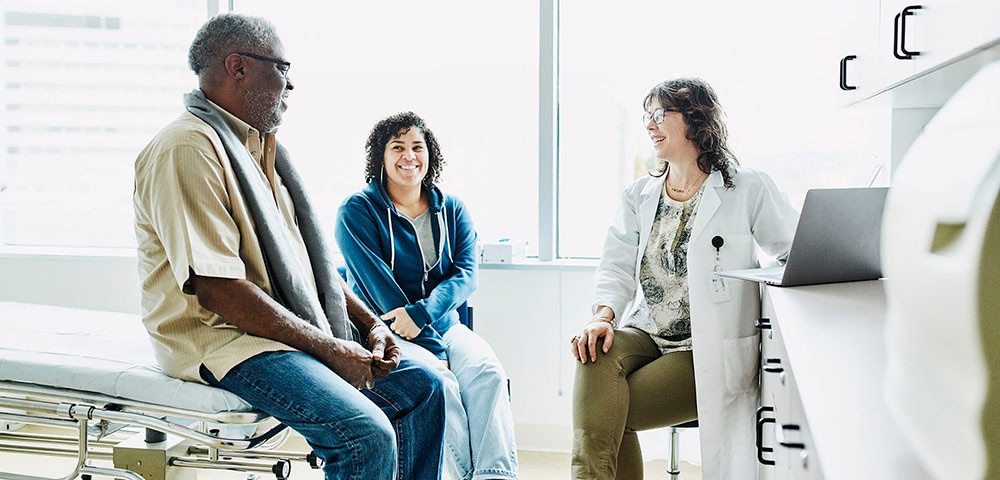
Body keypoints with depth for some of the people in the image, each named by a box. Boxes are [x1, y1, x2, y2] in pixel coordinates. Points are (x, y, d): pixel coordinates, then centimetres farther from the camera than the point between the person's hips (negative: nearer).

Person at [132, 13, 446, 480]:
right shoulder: (188, 148, -15)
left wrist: (370, 322, 4)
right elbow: (218, 289, -23)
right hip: (220, 337, -10)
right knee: (368, 435, -26)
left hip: (300, 325, 10)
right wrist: (328, 349, -19)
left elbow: (310, 257, 19)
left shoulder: (260, 147, 17)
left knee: (423, 385, 3)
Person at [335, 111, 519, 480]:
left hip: (443, 323, 4)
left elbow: (466, 273, -2)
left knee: (488, 372, -26)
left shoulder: (452, 210, 12)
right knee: (439, 383, -31)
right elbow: (377, 285, -10)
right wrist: (437, 351, -17)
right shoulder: (357, 211, -1)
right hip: (384, 332, -3)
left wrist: (422, 312, -23)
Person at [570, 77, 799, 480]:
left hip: (709, 353, -4)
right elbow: (617, 266, 4)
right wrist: (604, 315, -14)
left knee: (607, 413, -22)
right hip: (645, 335, 4)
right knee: (597, 357, -29)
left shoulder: (747, 190, 0)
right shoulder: (637, 196, 14)